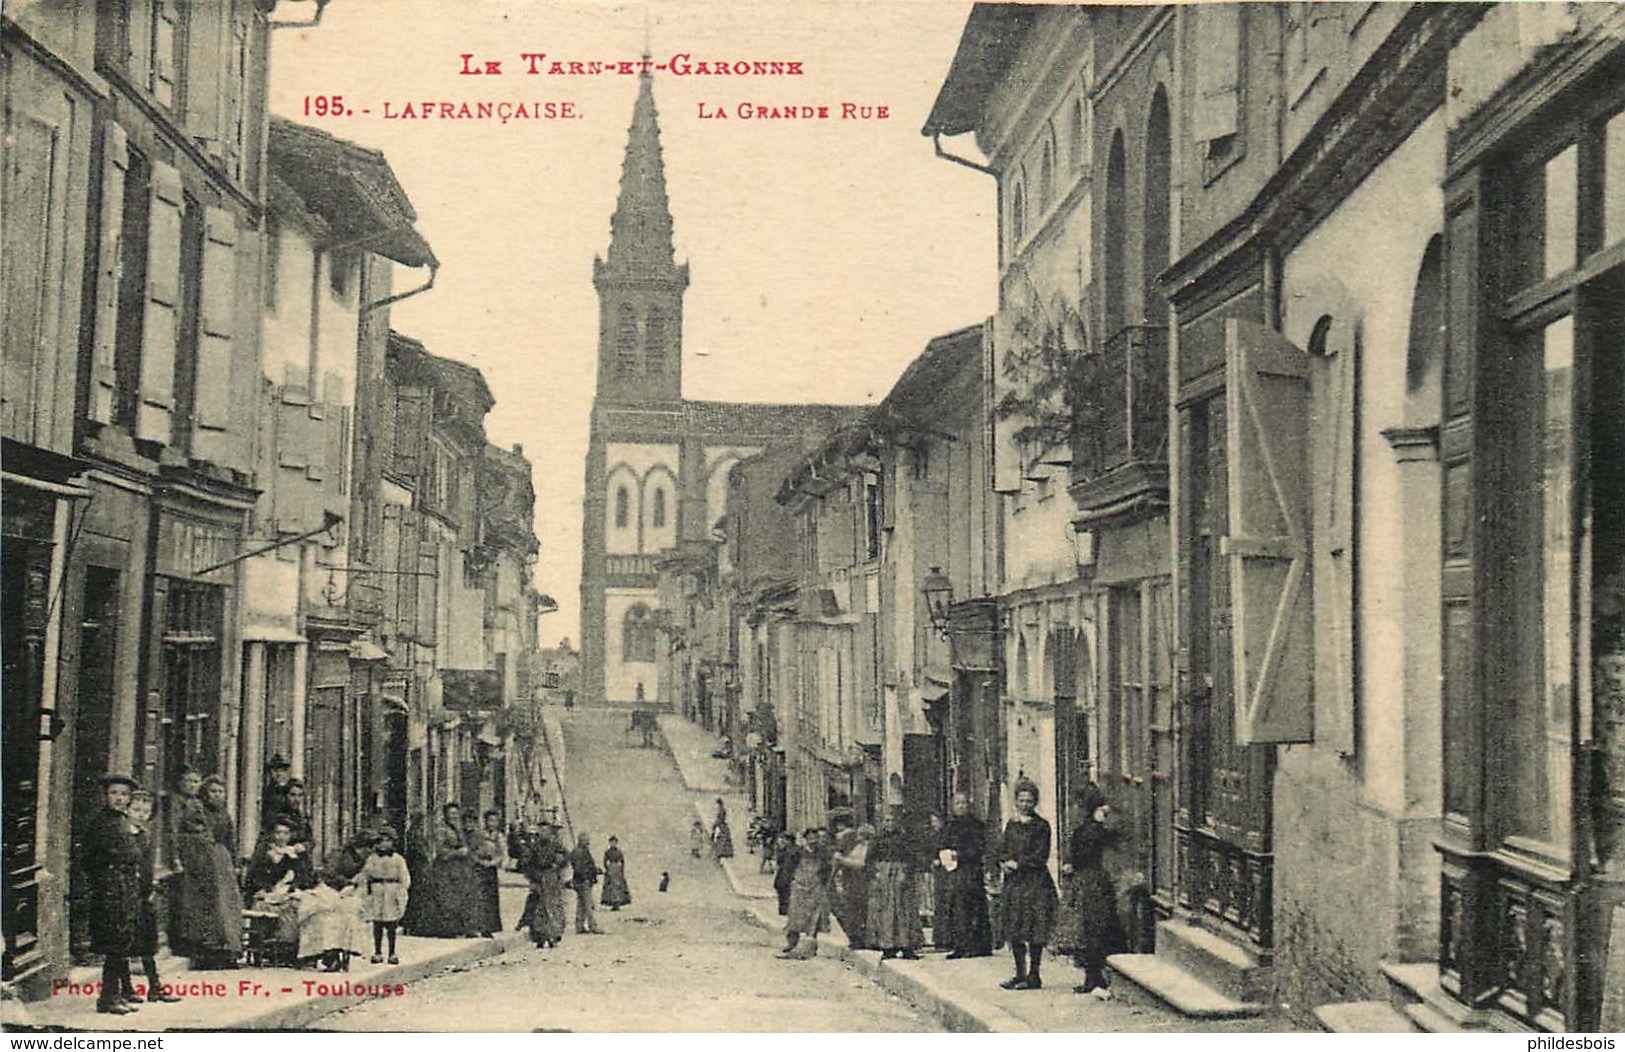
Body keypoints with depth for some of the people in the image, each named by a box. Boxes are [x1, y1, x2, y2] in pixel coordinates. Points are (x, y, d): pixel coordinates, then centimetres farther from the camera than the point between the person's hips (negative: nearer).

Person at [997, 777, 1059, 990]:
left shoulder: (1041, 826, -3)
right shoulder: (1011, 825, 15)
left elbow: (1040, 856, -8)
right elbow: (1003, 851, 15)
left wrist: (1017, 864, -9)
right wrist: (1007, 862, -5)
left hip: (1035, 882, -6)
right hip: (1014, 883, 6)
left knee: (1035, 930, -5)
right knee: (1015, 932, 6)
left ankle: (1034, 975, -1)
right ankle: (1020, 974, 14)